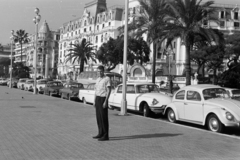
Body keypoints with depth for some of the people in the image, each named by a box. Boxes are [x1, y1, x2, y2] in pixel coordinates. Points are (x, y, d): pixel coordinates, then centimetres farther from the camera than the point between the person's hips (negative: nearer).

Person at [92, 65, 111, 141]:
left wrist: (105, 101, -22)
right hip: (97, 99, 8)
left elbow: (109, 91, -16)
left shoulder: (107, 79, -11)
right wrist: (94, 101, 13)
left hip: (103, 99, -8)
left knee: (104, 117, -7)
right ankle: (101, 133, 19)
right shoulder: (98, 79, 13)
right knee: (99, 117, 10)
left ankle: (106, 136, -3)